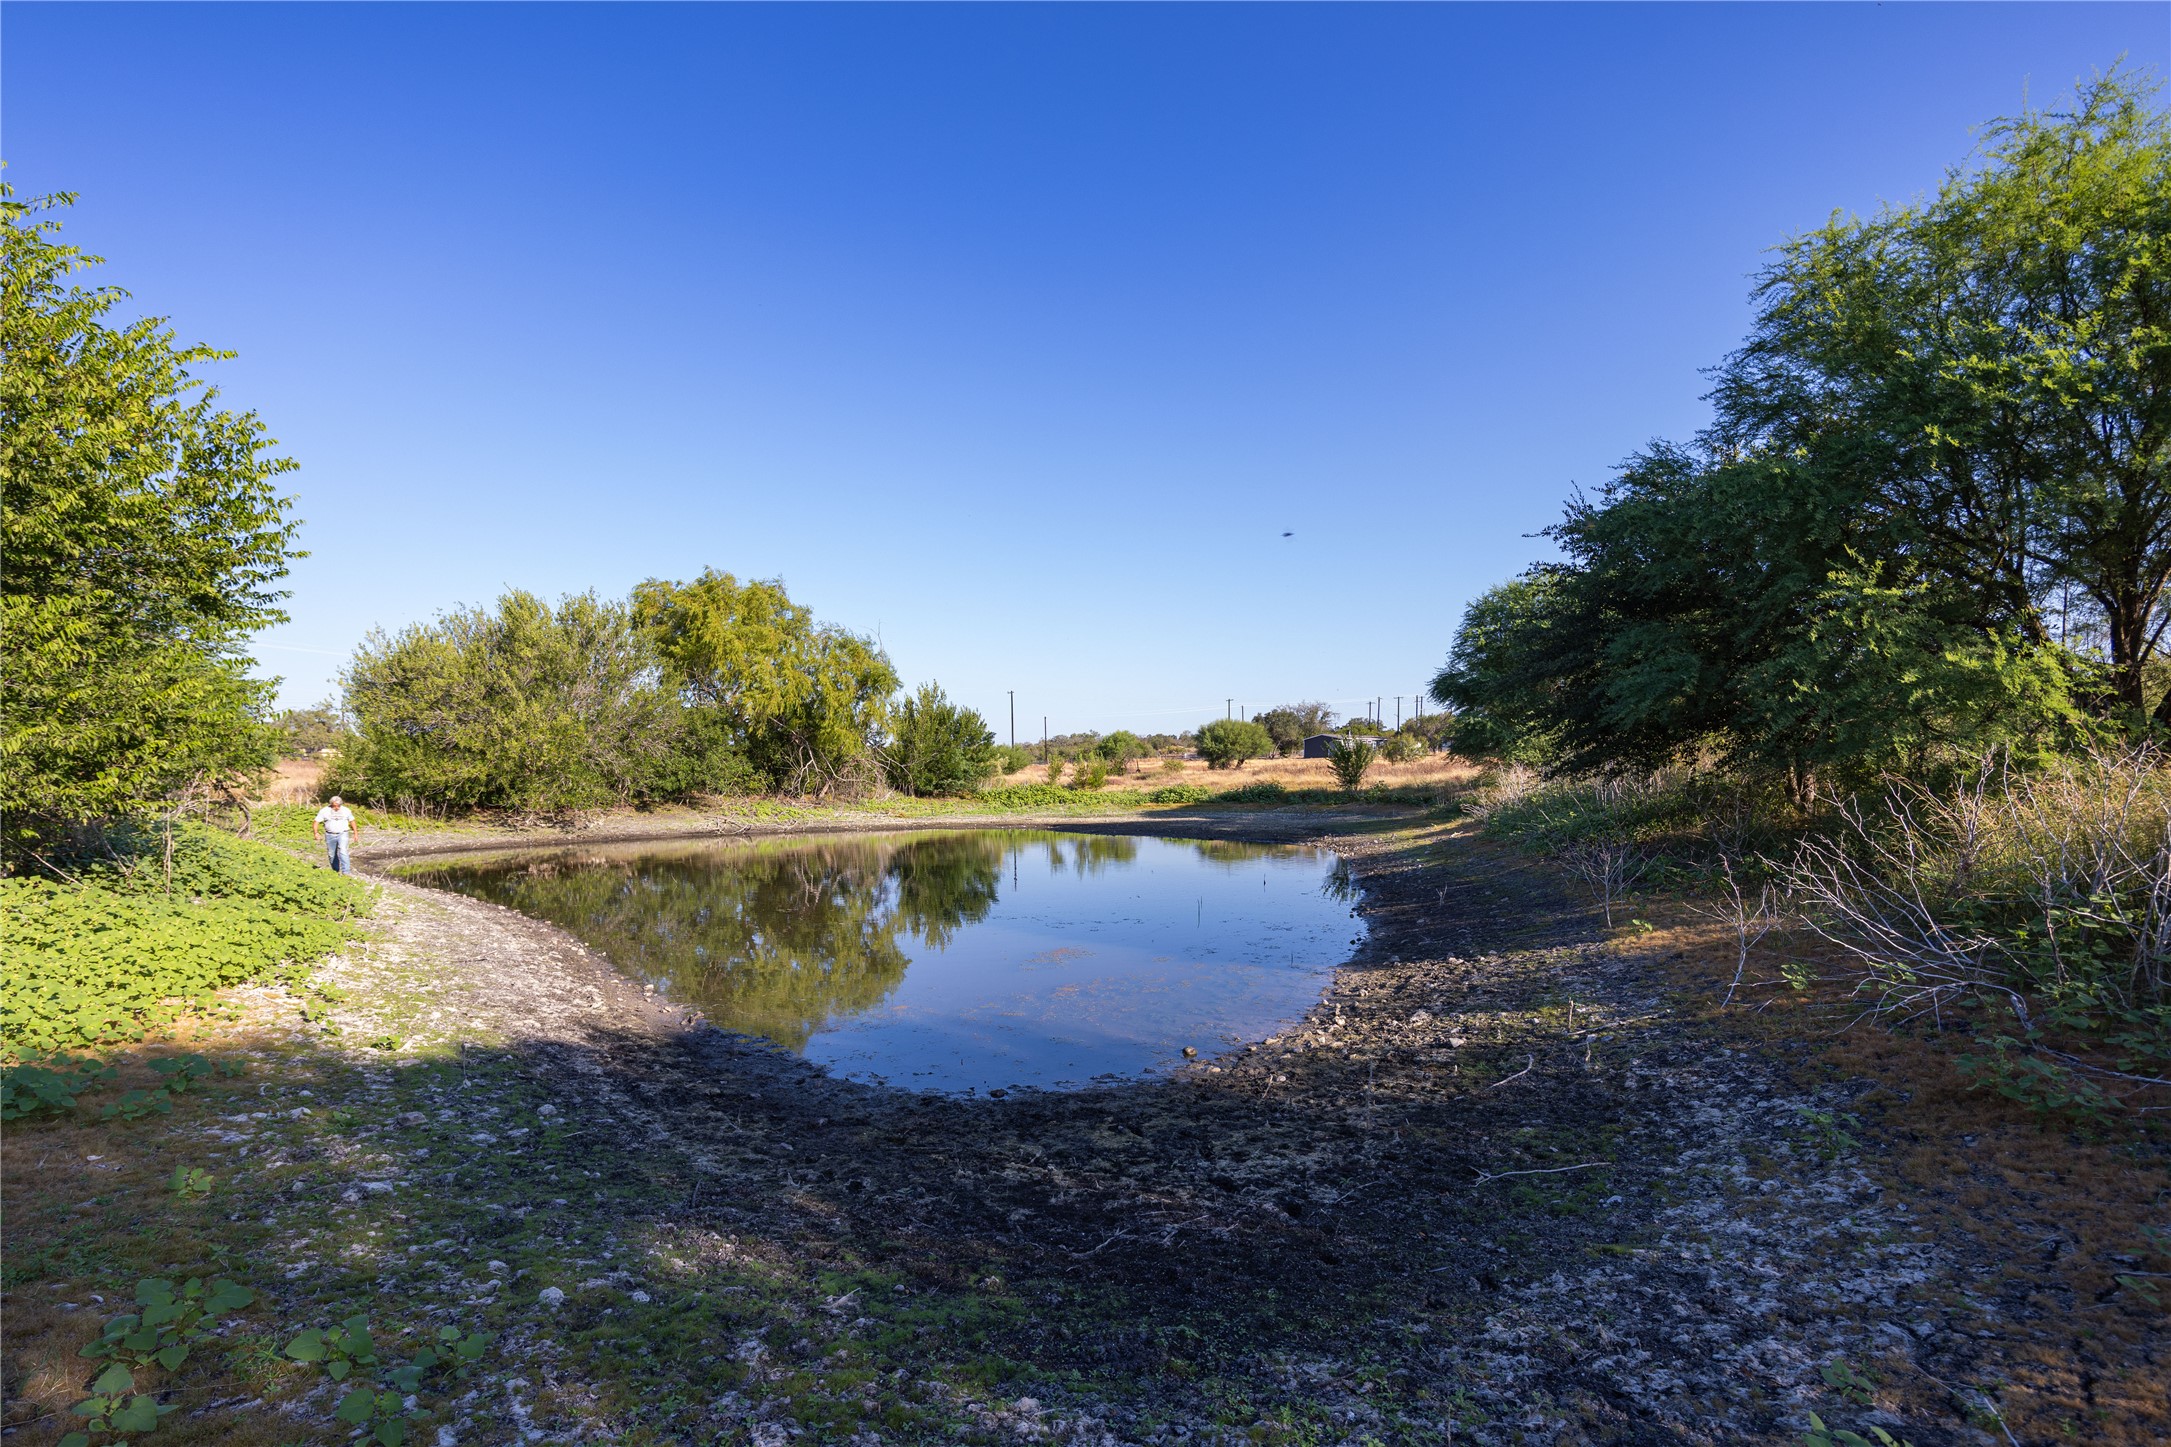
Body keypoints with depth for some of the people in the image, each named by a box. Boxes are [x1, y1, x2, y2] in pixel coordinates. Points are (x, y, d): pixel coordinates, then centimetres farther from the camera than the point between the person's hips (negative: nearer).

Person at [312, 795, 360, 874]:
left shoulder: (346, 810, 2)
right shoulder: (324, 811, -2)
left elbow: (352, 821, 13)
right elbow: (316, 822, -3)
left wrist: (355, 833, 11)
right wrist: (316, 833, -18)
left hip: (343, 834, -1)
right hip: (330, 835, 1)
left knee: (343, 851, -18)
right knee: (332, 854, 8)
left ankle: (346, 871, -23)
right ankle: (336, 871, 25)